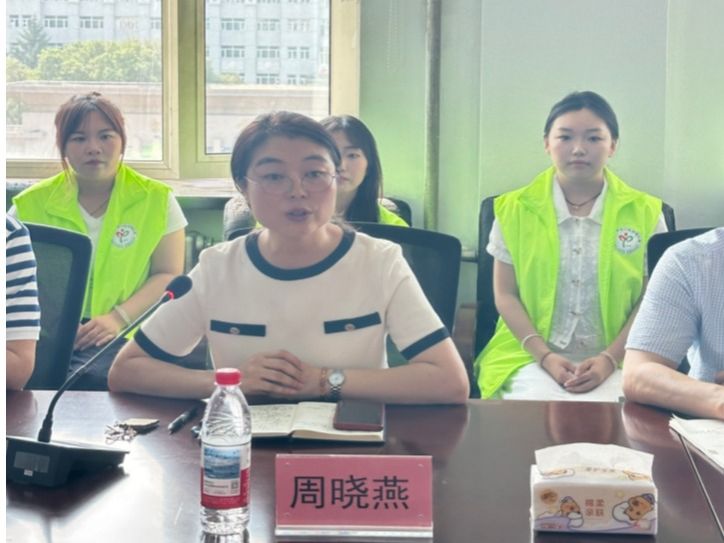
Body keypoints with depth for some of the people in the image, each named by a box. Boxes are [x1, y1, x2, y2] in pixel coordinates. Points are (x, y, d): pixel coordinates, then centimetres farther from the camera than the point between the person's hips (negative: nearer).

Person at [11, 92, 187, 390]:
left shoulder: (157, 200, 6)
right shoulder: (31, 204, 10)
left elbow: (168, 275, 4)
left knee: (94, 378, -35)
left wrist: (119, 317, -11)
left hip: (123, 334, -1)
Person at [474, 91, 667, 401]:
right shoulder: (514, 210, 5)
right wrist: (545, 357, -10)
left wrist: (609, 359, -12)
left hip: (618, 361, 0)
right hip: (531, 357, 0)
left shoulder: (645, 213, 4)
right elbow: (505, 295, 4)